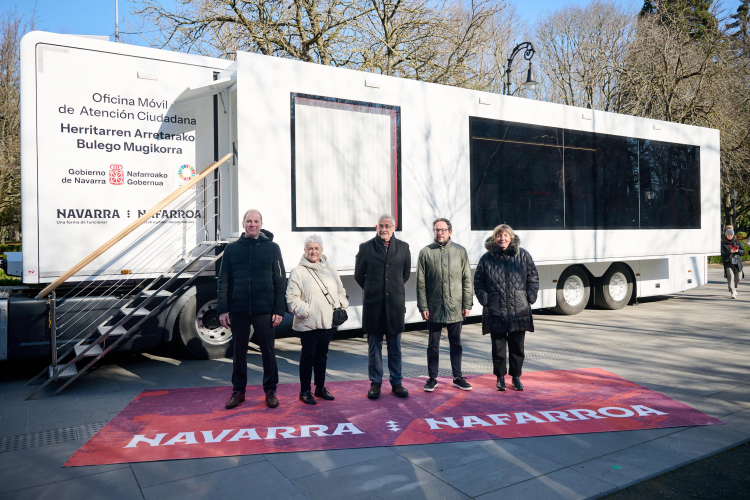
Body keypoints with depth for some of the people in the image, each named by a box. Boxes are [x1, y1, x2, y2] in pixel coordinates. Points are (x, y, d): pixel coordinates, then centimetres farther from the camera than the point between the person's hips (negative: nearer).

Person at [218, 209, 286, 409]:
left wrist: (279, 310, -5)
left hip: (264, 310, -1)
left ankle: (270, 391, 20)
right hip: (238, 310, 2)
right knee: (239, 351, 11)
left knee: (268, 351, 6)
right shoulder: (231, 249, 7)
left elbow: (280, 281, 0)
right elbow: (223, 281, 6)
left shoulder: (272, 248, 2)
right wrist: (223, 310, 0)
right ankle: (238, 391, 24)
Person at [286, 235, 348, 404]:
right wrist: (303, 310, -18)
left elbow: (340, 291, 18)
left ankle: (320, 387, 27)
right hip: (308, 323, -5)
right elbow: (291, 297, -8)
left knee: (322, 355, 15)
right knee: (308, 356, 2)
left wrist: (341, 306, 3)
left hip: (327, 322, 5)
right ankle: (305, 391, 14)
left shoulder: (331, 270, 12)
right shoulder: (298, 271, -4)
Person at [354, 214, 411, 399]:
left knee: (395, 346, 8)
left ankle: (396, 382, 18)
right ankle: (375, 382, 17)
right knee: (374, 346, 7)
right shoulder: (366, 247, 0)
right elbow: (358, 275, 9)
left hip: (395, 303, 1)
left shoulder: (403, 247, 4)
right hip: (373, 304, -1)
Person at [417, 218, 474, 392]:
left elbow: (467, 280, 4)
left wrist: (467, 304, -1)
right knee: (433, 345, 8)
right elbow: (421, 283, -1)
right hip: (434, 308, -1)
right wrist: (423, 307, -6)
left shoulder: (460, 251, 3)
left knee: (456, 344, 11)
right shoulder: (425, 252, 0)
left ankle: (457, 377, 24)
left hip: (455, 307, 1)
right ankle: (432, 378, 21)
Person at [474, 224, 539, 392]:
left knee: (517, 347, 10)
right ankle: (500, 377, 23)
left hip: (519, 312, 1)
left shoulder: (523, 255, 3)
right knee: (498, 346, 8)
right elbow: (478, 282, 7)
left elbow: (533, 277, 9)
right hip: (495, 312, -1)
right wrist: (485, 300, -3)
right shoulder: (487, 259, 1)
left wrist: (530, 297, 0)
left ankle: (516, 377, 25)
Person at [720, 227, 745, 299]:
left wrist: (738, 251, -9)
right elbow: (722, 254, -6)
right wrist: (730, 252, -20)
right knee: (730, 277, -19)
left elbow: (743, 252, 12)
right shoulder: (723, 243, 3)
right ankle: (732, 293, -22)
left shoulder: (737, 242, 13)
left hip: (737, 263, 3)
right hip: (728, 263, -3)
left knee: (737, 278, 7)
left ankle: (734, 290, 34)